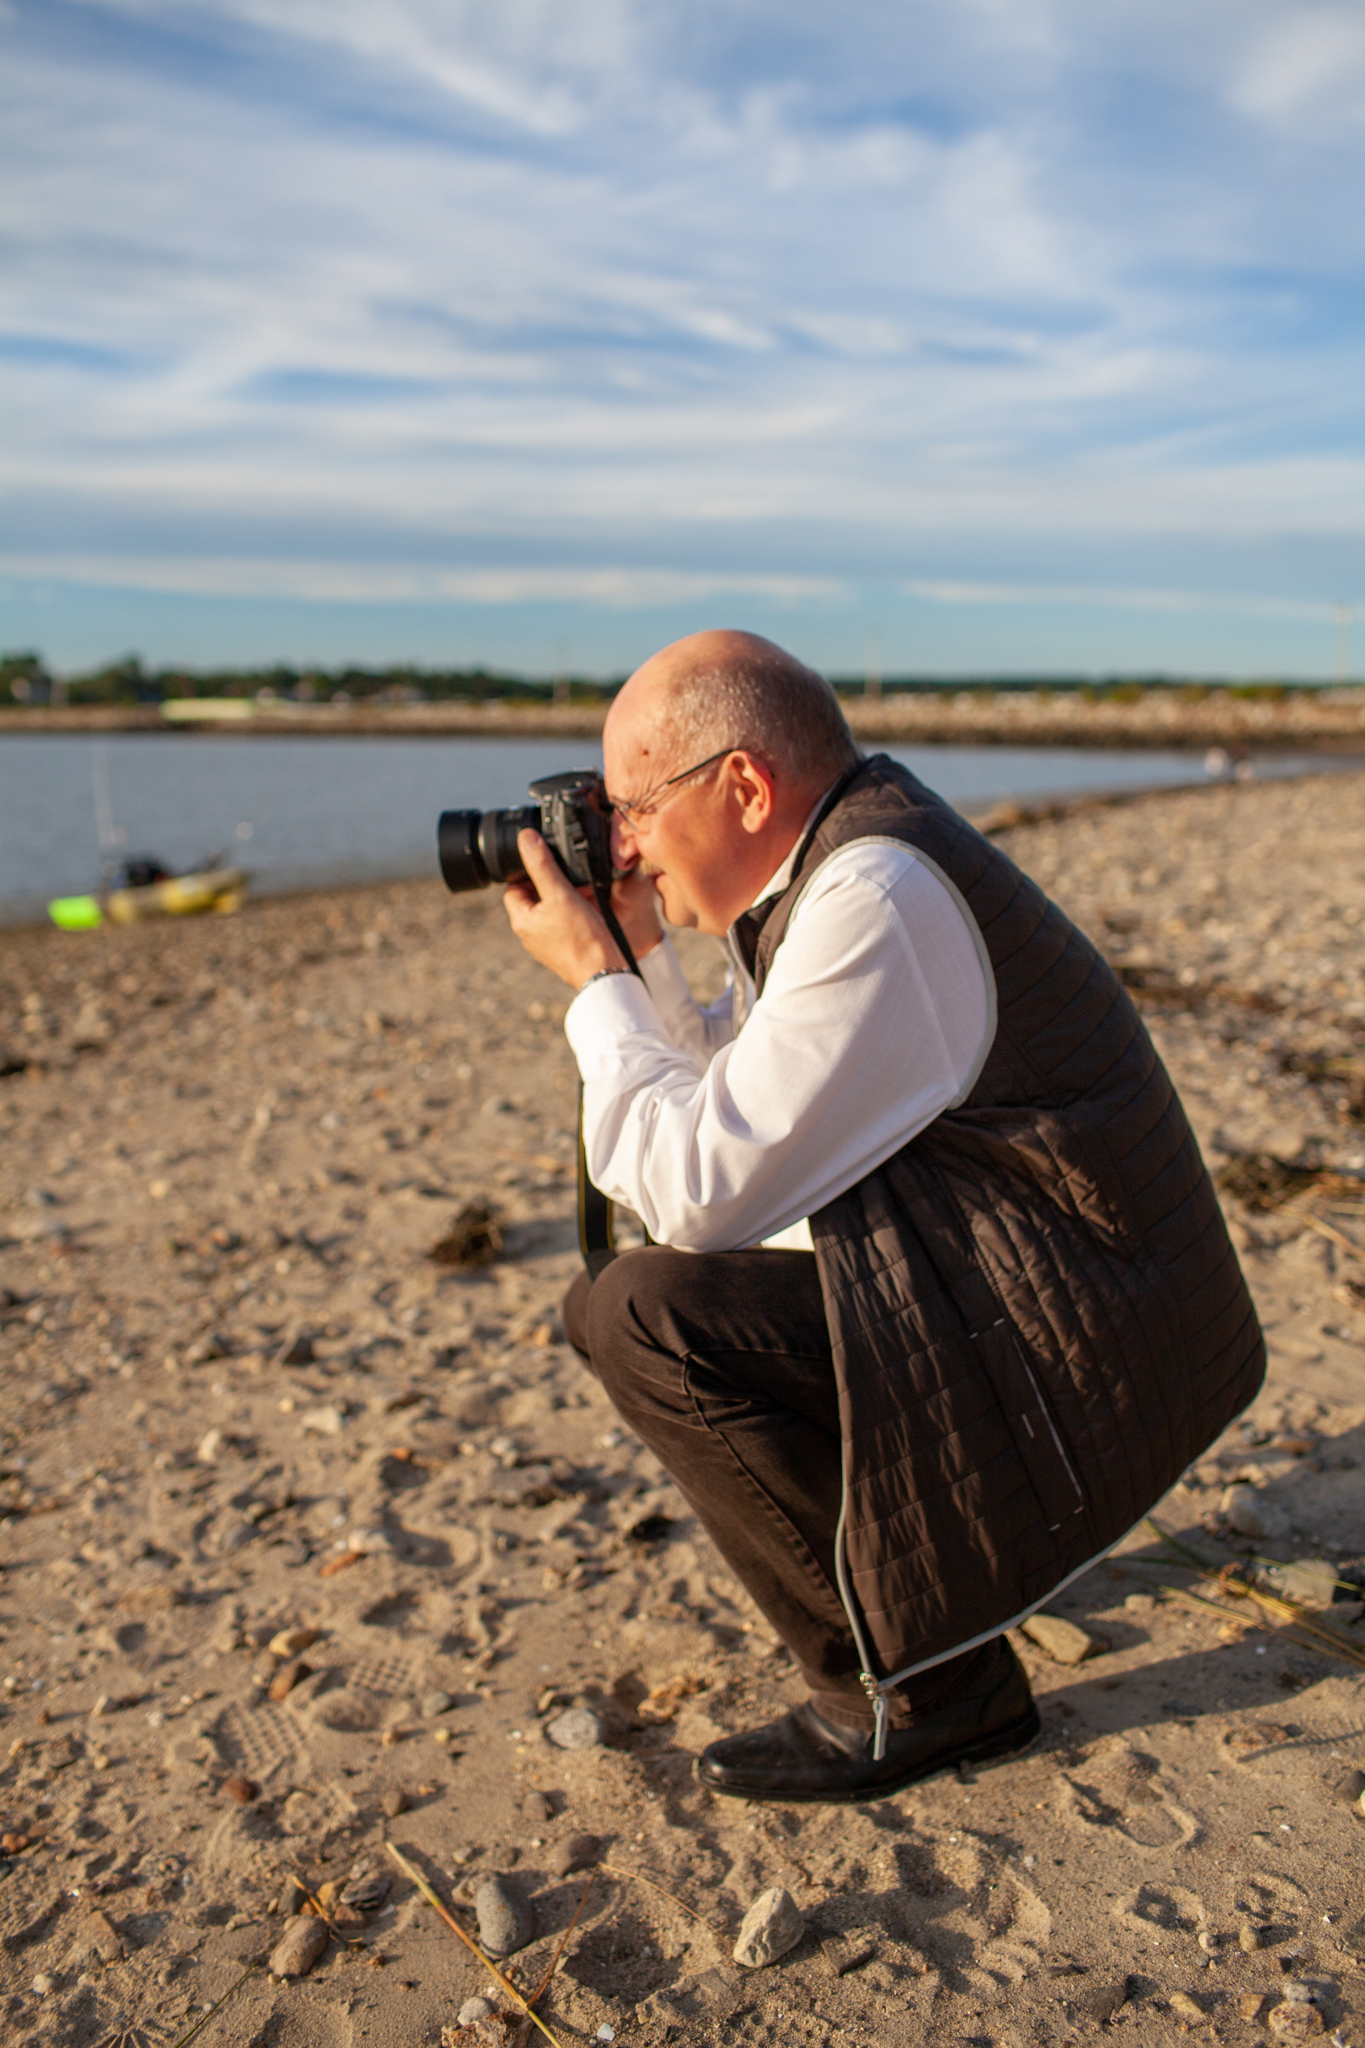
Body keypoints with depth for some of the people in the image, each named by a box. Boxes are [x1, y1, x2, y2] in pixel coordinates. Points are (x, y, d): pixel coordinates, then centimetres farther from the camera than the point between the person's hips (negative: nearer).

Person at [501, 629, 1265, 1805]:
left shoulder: (877, 896, -23)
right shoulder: (825, 861, 7)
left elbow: (703, 1192, -23)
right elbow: (731, 1116, 13)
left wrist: (591, 978, -12)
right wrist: (637, 954, 3)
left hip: (1077, 1356, -10)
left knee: (650, 1316, -19)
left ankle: (924, 1687, -6)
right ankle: (906, 1528, 21)